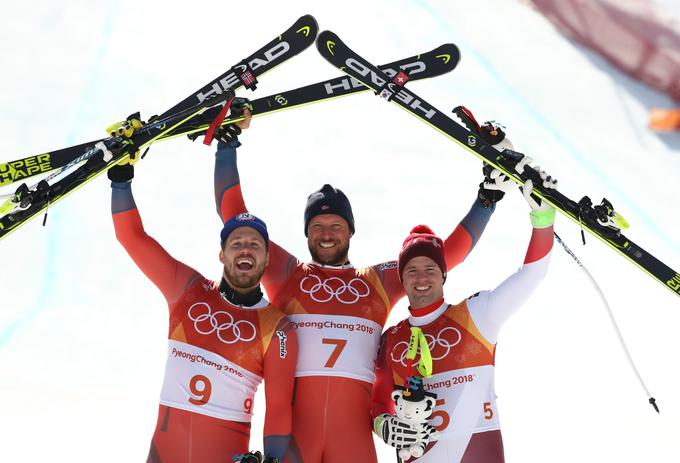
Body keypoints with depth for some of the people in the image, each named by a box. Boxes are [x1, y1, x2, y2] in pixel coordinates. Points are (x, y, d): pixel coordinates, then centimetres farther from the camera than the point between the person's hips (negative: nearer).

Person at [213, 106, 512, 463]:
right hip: (292, 417, -1)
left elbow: (449, 252, 22)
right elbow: (234, 214, 15)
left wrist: (486, 198, 19)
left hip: (353, 422, 1)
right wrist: (229, 143, 11)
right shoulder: (285, 272, 16)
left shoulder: (380, 280, 20)